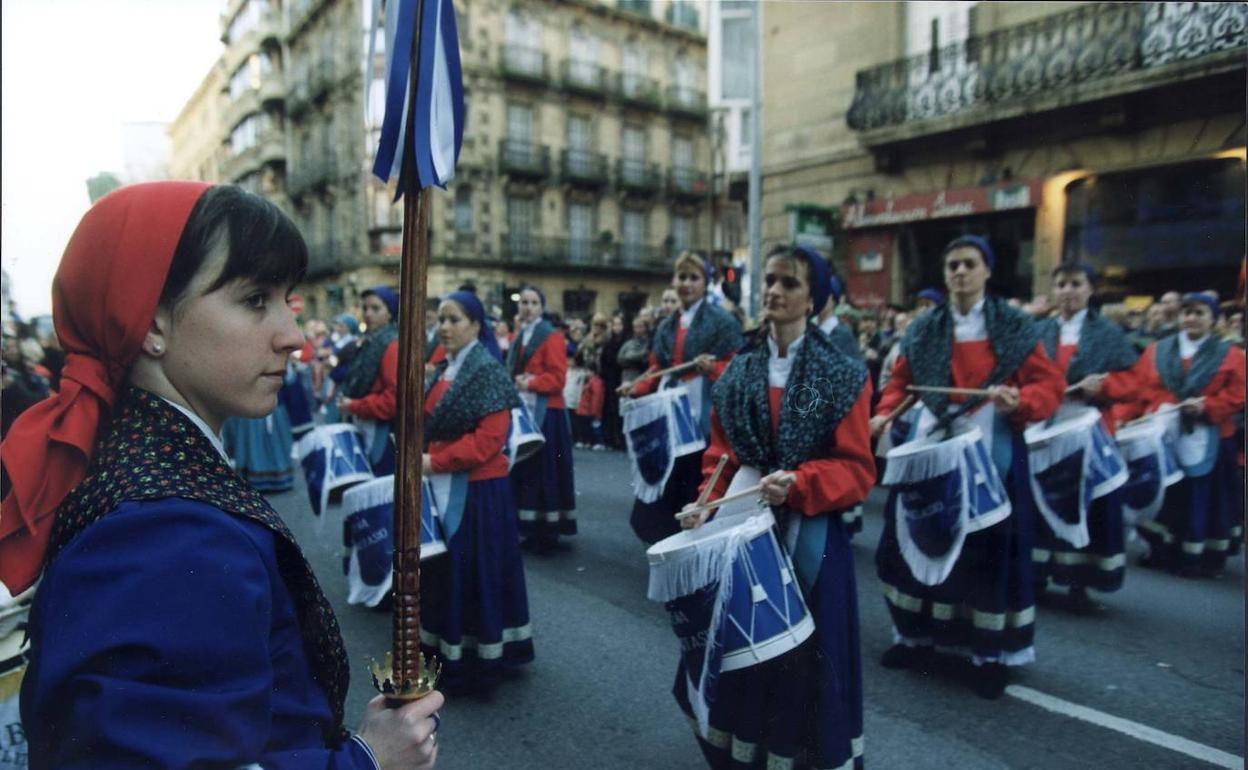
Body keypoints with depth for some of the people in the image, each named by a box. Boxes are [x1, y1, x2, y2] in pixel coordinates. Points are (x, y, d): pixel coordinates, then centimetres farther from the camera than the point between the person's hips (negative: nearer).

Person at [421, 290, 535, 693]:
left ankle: (474, 661, 16)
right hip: (444, 488, 8)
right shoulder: (444, 370, 11)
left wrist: (434, 462, -19)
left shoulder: (488, 371, -14)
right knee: (444, 571, 16)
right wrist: (421, 459, 2)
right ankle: (446, 652, 30)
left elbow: (489, 439, -21)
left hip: (478, 489, -8)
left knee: (473, 572, 1)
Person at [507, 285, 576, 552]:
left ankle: (548, 532, 6)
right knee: (524, 469, 10)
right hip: (522, 410, 8)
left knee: (544, 471, -3)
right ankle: (531, 529, 20)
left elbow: (558, 377, -15)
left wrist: (529, 384, -17)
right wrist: (513, 385, 3)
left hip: (545, 412, -7)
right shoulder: (518, 337, 16)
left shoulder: (552, 337, -7)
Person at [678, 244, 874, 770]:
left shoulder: (844, 376, -7)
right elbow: (720, 455, 7)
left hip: (812, 534, -4)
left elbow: (856, 469, -10)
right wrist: (707, 504, -8)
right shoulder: (739, 374, 6)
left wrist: (798, 484, -25)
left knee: (807, 654, 6)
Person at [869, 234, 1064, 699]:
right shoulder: (922, 329, 8)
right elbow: (901, 383, 13)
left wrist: (1018, 402, -22)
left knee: (990, 552, 3)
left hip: (991, 455, -3)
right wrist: (886, 414, -5)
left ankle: (991, 654, 19)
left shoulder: (1016, 327, 0)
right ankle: (917, 637, 25)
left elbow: (1049, 385, -2)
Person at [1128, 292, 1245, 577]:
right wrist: (1156, 407, -12)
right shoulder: (1156, 350, 9)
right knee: (1165, 495, 6)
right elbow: (1139, 387, 4)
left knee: (1204, 499, 3)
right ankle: (1162, 551, 17)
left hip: (1209, 440, -2)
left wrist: (1206, 406, -17)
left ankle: (1202, 556, 13)